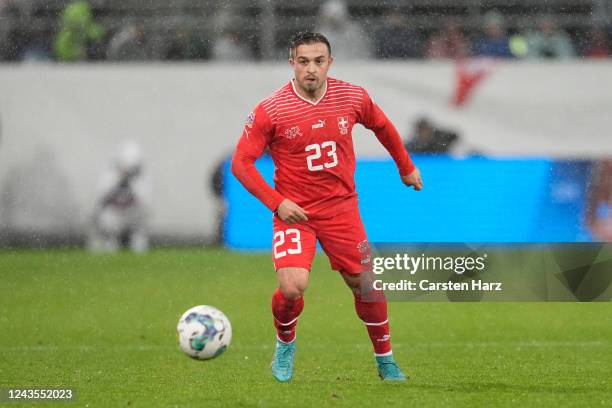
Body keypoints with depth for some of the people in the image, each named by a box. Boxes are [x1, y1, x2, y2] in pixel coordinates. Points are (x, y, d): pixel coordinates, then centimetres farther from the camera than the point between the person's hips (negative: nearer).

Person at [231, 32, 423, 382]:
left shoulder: (353, 98, -6)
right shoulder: (270, 110, -15)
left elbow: (382, 127, 16)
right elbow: (241, 163, -9)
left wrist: (406, 167, 24)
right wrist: (277, 202, -18)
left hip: (342, 206, 3)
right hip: (294, 211, -3)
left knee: (367, 286, 6)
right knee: (293, 287, -21)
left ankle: (385, 360, 28)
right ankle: (285, 344, 11)